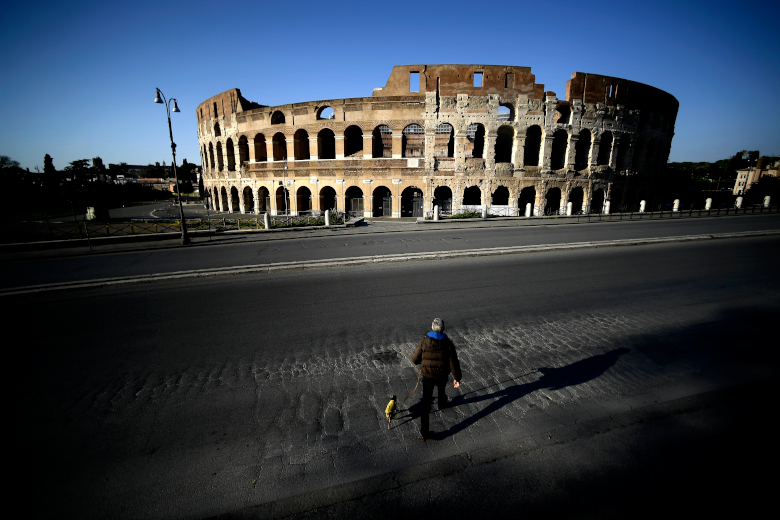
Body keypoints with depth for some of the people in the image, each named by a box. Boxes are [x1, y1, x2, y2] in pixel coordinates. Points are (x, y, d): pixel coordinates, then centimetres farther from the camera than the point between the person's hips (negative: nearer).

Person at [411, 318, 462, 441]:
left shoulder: (423, 342, -19)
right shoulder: (448, 344, -18)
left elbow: (415, 360, -9)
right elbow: (454, 363, -13)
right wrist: (457, 378, 1)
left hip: (427, 376, -1)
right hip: (442, 376, 1)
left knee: (426, 404, 9)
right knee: (441, 387, 36)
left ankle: (424, 433, 9)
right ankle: (442, 403, 65)